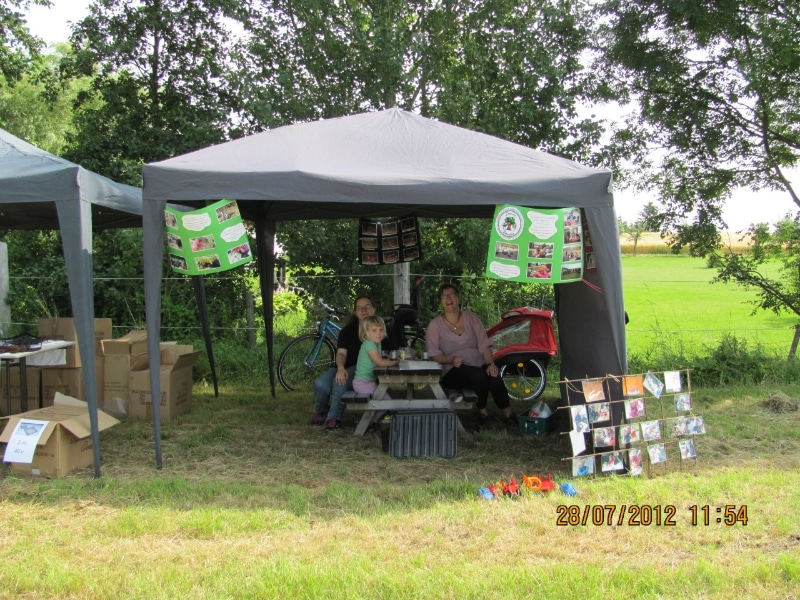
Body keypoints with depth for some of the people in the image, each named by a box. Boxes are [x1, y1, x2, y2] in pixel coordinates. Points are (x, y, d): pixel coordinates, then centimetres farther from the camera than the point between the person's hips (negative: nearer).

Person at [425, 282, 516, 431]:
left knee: (494, 378, -31)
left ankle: (508, 414, -10)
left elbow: (484, 344, 2)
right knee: (478, 374, -35)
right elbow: (433, 354, -5)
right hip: (453, 372, -2)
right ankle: (483, 412, -13)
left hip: (479, 366, 3)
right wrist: (451, 359, -24)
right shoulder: (435, 325, 2)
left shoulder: (471, 317, 10)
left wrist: (491, 364, -15)